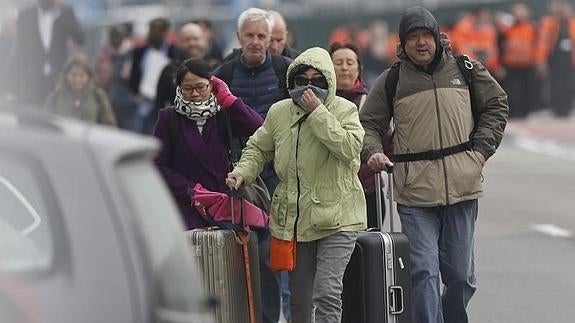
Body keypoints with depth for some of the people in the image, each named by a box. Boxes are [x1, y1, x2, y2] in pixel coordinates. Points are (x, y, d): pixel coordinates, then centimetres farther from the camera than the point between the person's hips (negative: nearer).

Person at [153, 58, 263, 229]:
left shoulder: (221, 115, 10)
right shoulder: (168, 118, 6)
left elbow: (257, 127, -8)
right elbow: (159, 165, 2)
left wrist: (226, 97, -1)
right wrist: (190, 191, -9)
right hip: (187, 208, -2)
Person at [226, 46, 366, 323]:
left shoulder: (344, 110, -5)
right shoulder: (279, 112, 6)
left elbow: (350, 148, -22)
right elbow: (258, 148, 18)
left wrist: (317, 113, -21)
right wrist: (243, 171, -1)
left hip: (336, 218, -5)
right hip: (293, 217, 5)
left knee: (327, 292, -18)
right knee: (299, 298, 14)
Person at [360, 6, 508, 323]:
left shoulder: (465, 70, 8)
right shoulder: (390, 81, 5)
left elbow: (496, 106, 18)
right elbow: (368, 124, 10)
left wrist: (481, 150, 7)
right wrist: (373, 152, -11)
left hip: (461, 189, 2)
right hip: (414, 192, -2)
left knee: (461, 275, 8)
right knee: (423, 271, -10)